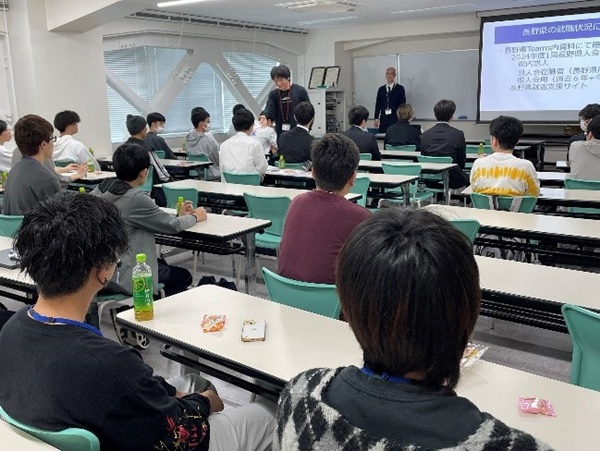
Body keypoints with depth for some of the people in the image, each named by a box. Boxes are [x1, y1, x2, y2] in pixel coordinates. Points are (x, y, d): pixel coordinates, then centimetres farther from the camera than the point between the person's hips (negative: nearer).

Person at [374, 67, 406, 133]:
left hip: (396, 118, -3)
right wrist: (376, 118, 6)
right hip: (383, 119, 3)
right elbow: (378, 104, 12)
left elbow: (403, 104, 0)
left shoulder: (400, 88, 3)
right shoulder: (381, 89, 13)